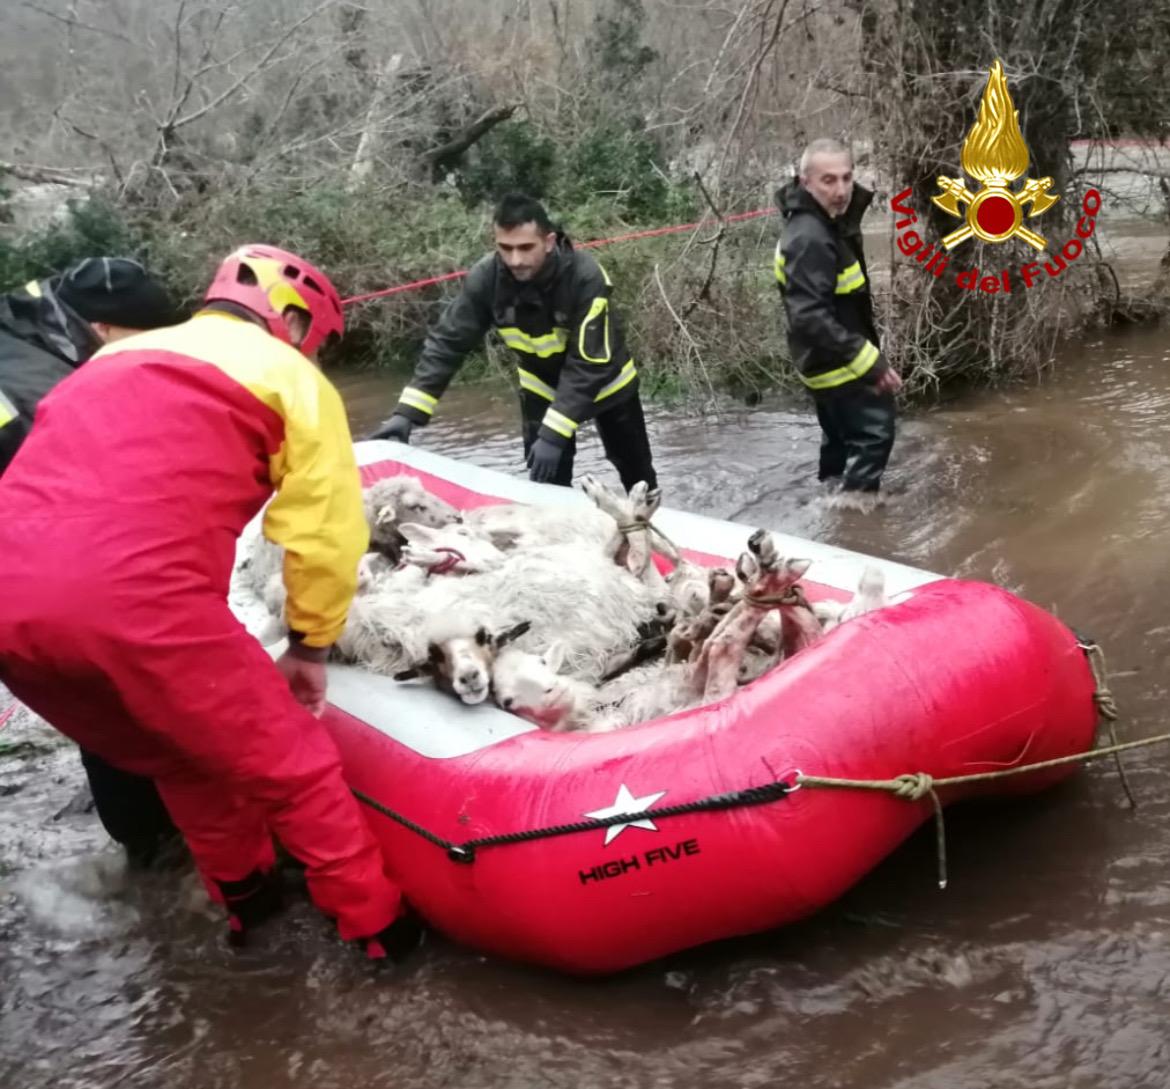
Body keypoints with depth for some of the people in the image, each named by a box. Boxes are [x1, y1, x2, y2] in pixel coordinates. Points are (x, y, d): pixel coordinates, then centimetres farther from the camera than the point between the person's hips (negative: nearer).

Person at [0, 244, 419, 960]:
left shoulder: (115, 362, 32)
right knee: (289, 763, 13)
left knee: (186, 758, 29)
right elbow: (325, 532, 8)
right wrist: (312, 643, 21)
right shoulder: (290, 376, 13)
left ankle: (247, 898, 43)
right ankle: (378, 922, 24)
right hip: (134, 602, -7)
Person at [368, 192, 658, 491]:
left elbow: (588, 364, -36)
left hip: (602, 381, -2)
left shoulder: (586, 277, -37)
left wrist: (553, 433, -42)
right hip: (542, 387, 2)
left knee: (637, 476, 16)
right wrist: (407, 412, -32)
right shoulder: (487, 277, -27)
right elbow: (447, 342, -23)